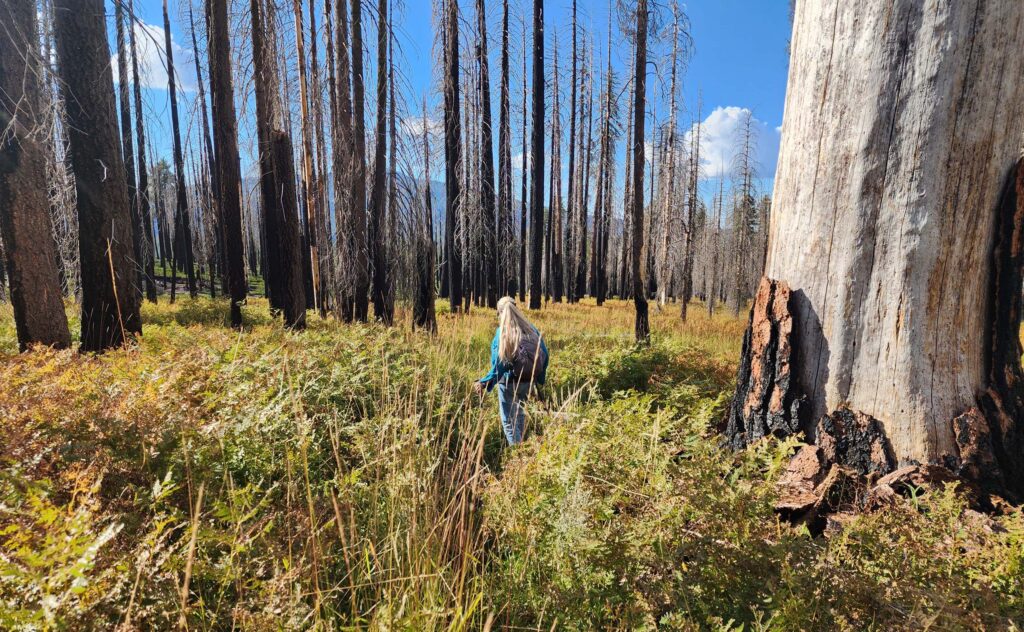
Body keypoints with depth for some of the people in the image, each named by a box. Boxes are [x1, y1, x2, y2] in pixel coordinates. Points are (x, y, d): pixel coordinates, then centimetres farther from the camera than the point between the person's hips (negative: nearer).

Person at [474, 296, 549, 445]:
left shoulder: (502, 332, -14)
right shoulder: (530, 328, -1)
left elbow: (498, 363, -17)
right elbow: (544, 354, 0)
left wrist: (484, 383, -10)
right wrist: (540, 378, 12)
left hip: (509, 382, -5)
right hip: (529, 382, 5)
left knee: (509, 421, 10)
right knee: (520, 414, 28)